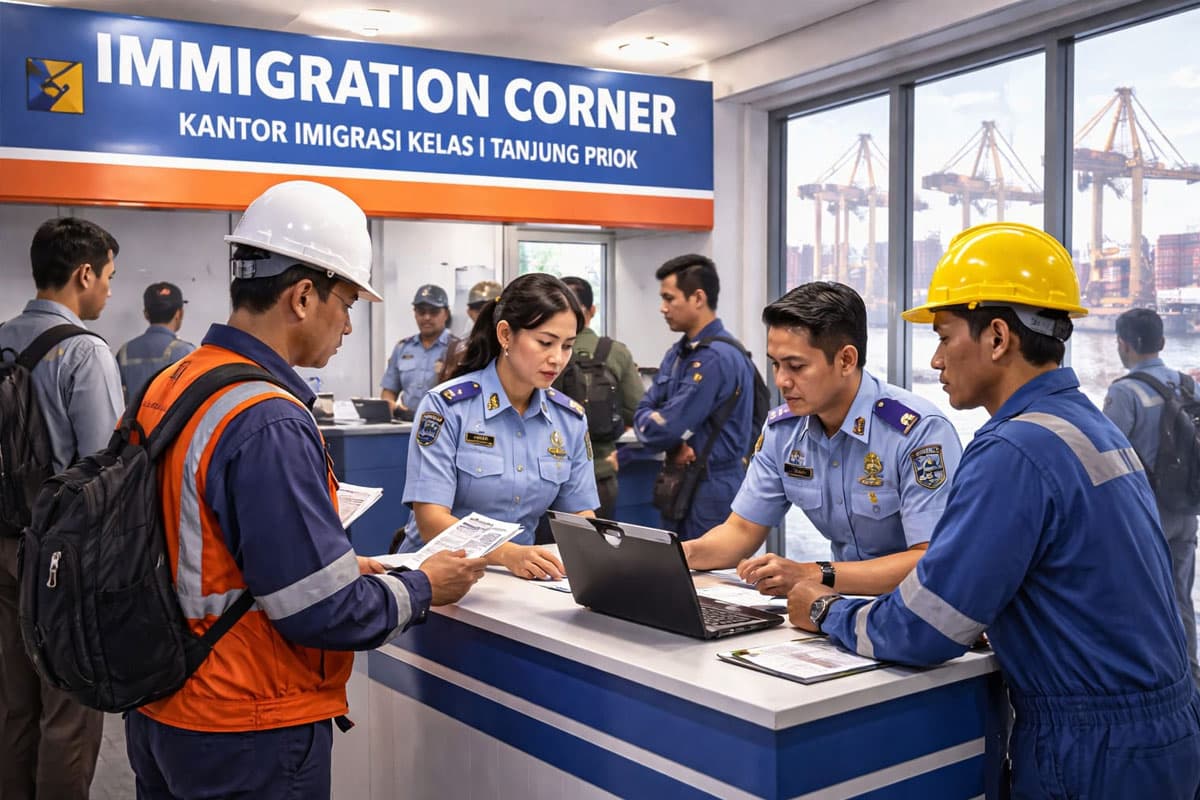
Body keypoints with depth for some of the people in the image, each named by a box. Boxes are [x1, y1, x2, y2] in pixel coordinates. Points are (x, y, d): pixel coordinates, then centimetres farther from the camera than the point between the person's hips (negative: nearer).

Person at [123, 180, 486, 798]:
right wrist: (424, 587, -7)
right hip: (246, 741, -8)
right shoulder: (267, 425, -25)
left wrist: (338, 566, 10)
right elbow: (325, 613, -24)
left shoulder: (166, 388, 2)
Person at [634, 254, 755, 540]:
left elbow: (664, 430, -23)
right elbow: (644, 410, 7)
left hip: (712, 490, -9)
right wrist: (673, 445, -12)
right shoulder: (678, 352, 11)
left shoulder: (717, 358, -20)